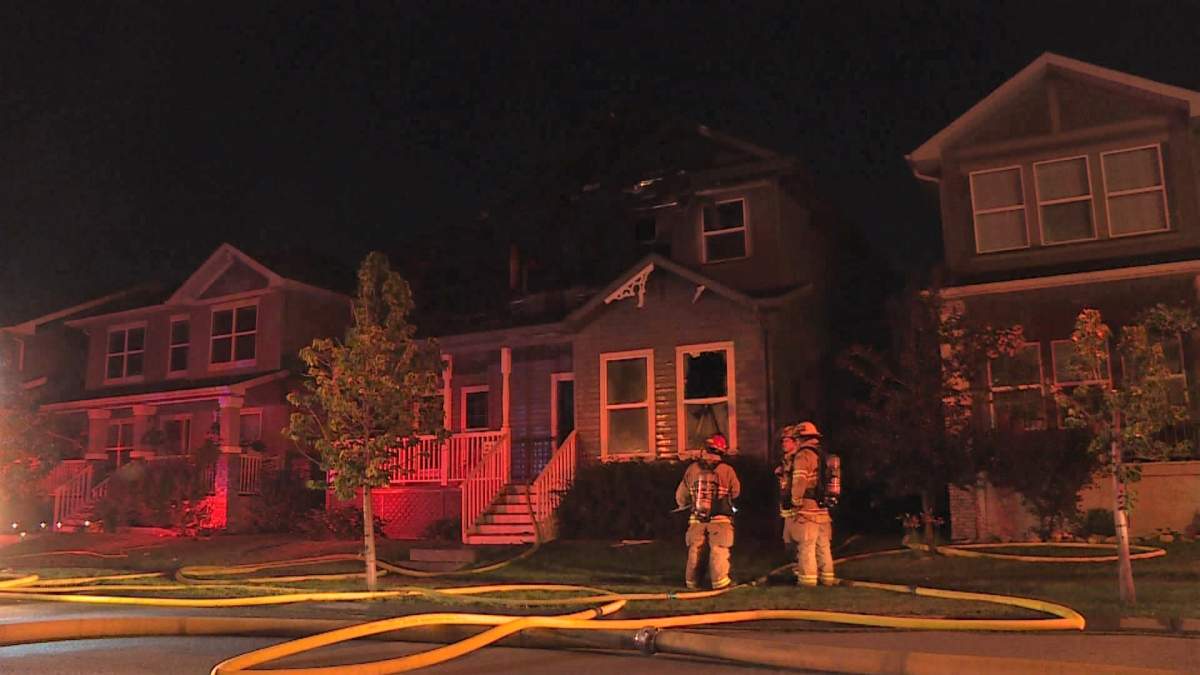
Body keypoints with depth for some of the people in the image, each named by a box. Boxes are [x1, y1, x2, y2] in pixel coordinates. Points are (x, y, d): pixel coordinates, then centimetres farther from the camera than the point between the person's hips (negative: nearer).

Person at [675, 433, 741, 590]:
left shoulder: (692, 469, -2)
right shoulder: (727, 470, -9)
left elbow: (681, 496, 6)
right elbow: (735, 492, 6)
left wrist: (684, 505, 27)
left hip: (696, 519, 3)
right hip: (719, 519, -3)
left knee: (694, 550, 13)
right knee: (719, 550, 4)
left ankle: (691, 581, 21)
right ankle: (719, 580, 1)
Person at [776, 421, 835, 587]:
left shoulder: (803, 455, -10)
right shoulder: (822, 455, 17)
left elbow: (799, 480, -18)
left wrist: (796, 501, -10)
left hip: (807, 508, -9)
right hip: (822, 508, 9)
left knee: (806, 546, -4)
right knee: (823, 545, 13)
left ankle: (808, 578, -3)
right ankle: (827, 576, 18)